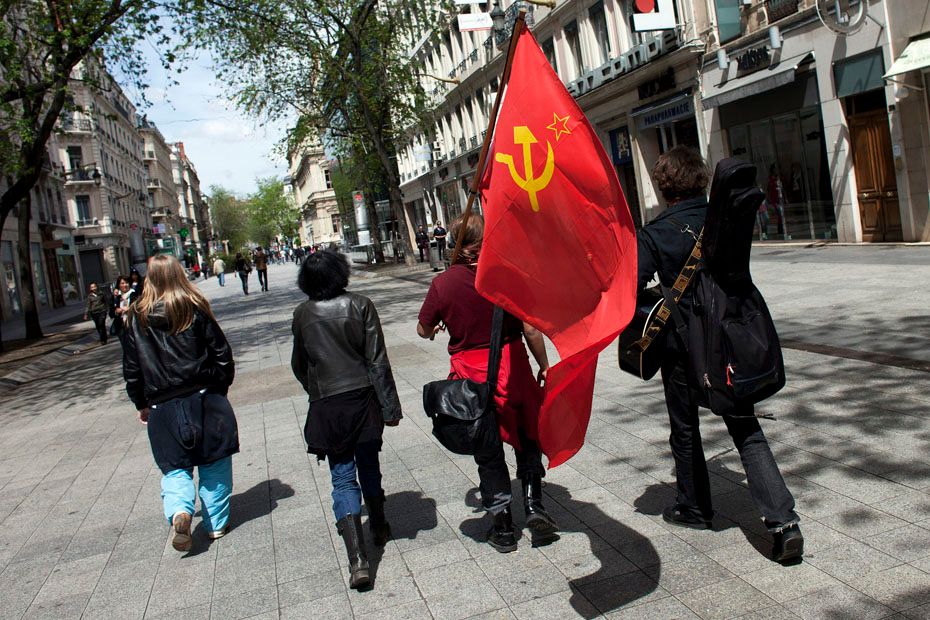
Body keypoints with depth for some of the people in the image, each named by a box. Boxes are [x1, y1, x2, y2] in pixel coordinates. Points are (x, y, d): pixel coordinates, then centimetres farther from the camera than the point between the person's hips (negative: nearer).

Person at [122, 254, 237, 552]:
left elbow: (131, 368, 6)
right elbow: (222, 354, -3)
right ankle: (216, 523, 16)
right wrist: (220, 388, 12)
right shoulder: (195, 309, -5)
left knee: (174, 467, 10)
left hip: (163, 407, 1)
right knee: (213, 463, 11)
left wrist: (141, 404, 18)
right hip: (204, 398, -1)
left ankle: (179, 511, -15)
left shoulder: (138, 317, 0)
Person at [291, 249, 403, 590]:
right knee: (368, 466, 20)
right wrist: (390, 406, -5)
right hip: (363, 399, 0)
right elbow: (377, 361, -9)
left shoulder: (302, 315, -1)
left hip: (326, 407, 0)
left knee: (343, 478, 3)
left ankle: (357, 559, -6)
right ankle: (379, 528, 39)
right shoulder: (360, 306, -7)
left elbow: (299, 366, 10)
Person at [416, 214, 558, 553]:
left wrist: (436, 327, 28)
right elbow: (530, 329, -9)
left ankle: (502, 525, 18)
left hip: (470, 373, 0)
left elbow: (424, 330, 4)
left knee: (487, 452, 13)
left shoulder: (442, 283, -8)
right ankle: (533, 503, 12)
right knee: (527, 437, 22)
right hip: (511, 365, 0)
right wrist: (545, 366, 5)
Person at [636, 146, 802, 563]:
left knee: (685, 431, 16)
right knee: (747, 431, 7)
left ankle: (695, 508, 32)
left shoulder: (655, 234, -13)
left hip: (682, 344, -3)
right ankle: (783, 521, -2)